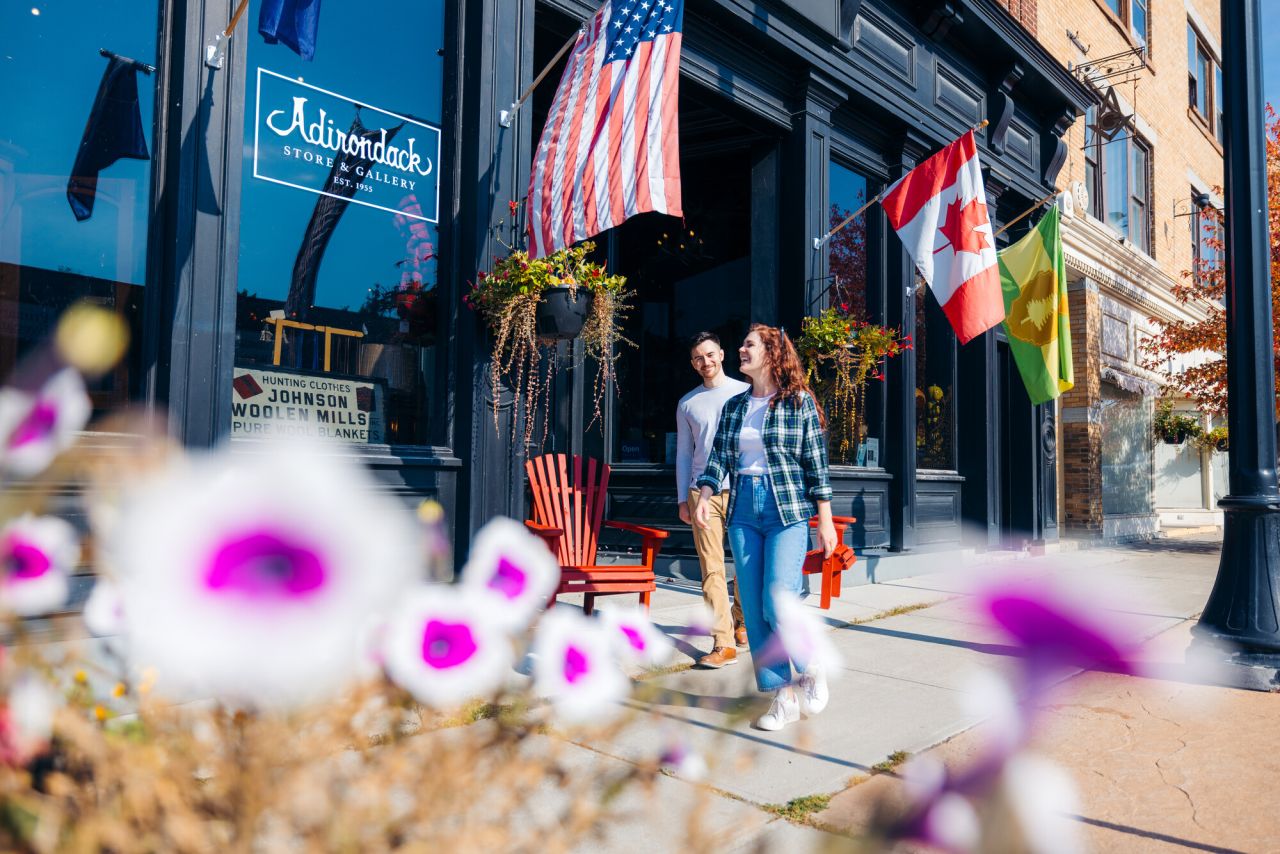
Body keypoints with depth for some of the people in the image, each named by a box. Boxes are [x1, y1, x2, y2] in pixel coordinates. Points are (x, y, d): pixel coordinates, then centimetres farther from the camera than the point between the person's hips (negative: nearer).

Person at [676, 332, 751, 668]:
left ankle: (740, 620, 29)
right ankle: (724, 643, -3)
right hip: (703, 493, 1)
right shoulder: (687, 404, 13)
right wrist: (682, 499, 10)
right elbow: (683, 454, 15)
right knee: (712, 568, -5)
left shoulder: (746, 393, 7)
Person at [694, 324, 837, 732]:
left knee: (778, 602, -13)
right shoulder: (733, 407, 12)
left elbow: (817, 464, -3)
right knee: (753, 608, 3)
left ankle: (811, 670, 15)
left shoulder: (799, 403, -1)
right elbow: (718, 457, 7)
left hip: (787, 509, -5)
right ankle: (783, 696, 14)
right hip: (743, 510, 5)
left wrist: (826, 521, -5)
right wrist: (703, 495, -10)